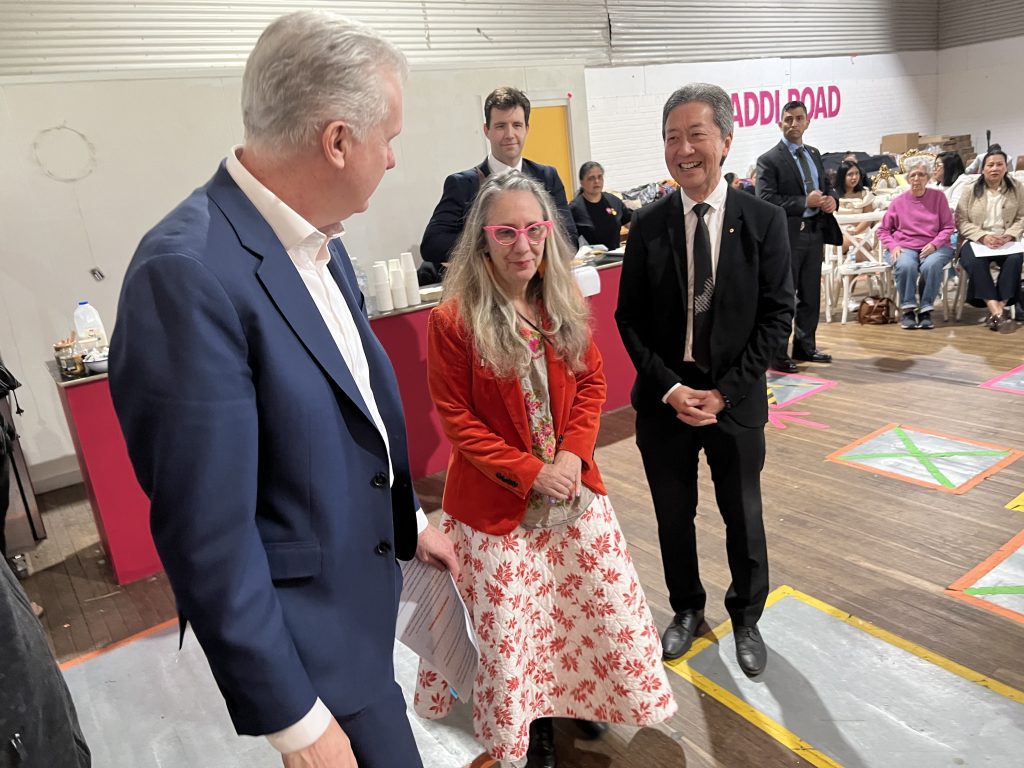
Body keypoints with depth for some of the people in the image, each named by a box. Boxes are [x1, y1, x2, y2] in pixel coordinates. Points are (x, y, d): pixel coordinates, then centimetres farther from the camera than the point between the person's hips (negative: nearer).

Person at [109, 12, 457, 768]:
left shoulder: (317, 240, -1)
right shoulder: (190, 274, -28)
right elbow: (207, 533, -26)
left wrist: (409, 523, 17)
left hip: (362, 587, 8)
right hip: (306, 629, -8)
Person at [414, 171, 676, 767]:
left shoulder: (566, 305, -2)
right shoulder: (454, 319, -17)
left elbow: (592, 384, 4)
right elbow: (457, 420, -13)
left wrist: (573, 454, -11)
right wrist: (529, 471, -18)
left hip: (573, 487, 5)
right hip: (499, 500, -4)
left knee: (601, 599, 16)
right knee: (514, 621, 10)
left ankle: (580, 696, 45)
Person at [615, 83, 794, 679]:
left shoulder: (764, 221, -6)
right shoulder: (649, 225, -3)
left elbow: (777, 316, -6)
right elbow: (630, 318, -1)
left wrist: (724, 391, -13)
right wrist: (668, 387, -12)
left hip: (736, 400, -1)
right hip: (665, 398, 1)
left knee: (743, 516, 14)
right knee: (674, 515, 16)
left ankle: (747, 617, 40)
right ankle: (687, 609, 41)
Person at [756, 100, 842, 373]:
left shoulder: (814, 154, 15)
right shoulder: (769, 160, -8)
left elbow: (827, 186, 22)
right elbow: (766, 199, -17)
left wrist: (832, 199, -2)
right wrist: (805, 202, -20)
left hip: (814, 233, 7)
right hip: (787, 235, -7)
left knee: (811, 296, 14)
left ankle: (805, 347, 26)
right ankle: (777, 355, 8)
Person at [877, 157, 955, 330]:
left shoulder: (938, 196, 7)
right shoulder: (898, 202, 8)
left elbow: (948, 227, 6)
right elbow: (883, 230, 13)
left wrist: (934, 244, -11)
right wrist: (893, 246, -5)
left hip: (933, 247, 0)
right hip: (904, 247, 0)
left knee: (931, 265, -35)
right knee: (906, 265, -35)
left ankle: (925, 311, -20)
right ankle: (907, 310, -21)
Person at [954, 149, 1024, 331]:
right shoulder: (970, 189, 6)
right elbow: (961, 221, 0)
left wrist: (1009, 236, -13)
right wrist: (983, 236, -15)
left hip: (1005, 241, 2)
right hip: (976, 240, -1)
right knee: (975, 261, -36)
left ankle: (997, 310, -29)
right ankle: (997, 312, -39)